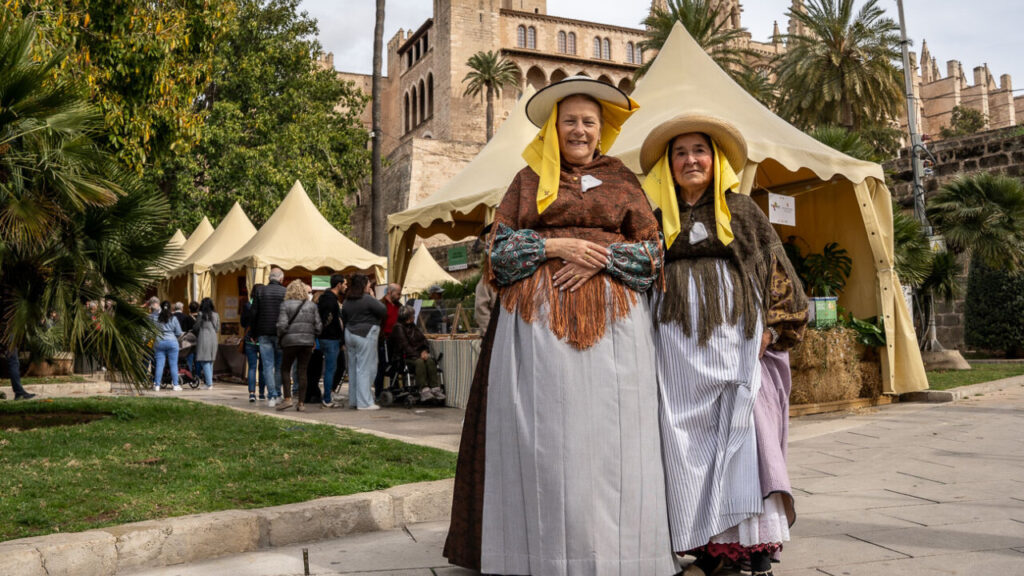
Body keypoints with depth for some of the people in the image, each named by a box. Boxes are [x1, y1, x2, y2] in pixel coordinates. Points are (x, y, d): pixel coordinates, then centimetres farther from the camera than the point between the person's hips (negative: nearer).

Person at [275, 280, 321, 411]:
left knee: (285, 369, 11)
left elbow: (282, 325, -10)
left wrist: (279, 338, 6)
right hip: (308, 341, 3)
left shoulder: (285, 305, -2)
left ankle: (287, 399, 0)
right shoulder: (312, 306, 7)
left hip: (291, 341, -3)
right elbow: (318, 326, 4)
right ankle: (301, 402, 6)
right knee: (303, 371, 6)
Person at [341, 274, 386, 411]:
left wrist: (346, 342, 20)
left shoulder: (347, 301, 10)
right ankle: (364, 402, -6)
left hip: (350, 335, 8)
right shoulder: (368, 299, -13)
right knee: (365, 368, -5)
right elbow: (383, 311, -12)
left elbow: (344, 319, 15)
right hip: (365, 335, -8)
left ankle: (353, 400, 19)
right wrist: (374, 298, 0)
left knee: (353, 367, 14)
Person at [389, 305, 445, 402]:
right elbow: (404, 346, -11)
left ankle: (435, 388, -34)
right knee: (419, 362, -35)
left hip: (417, 353, 6)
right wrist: (418, 355, -18)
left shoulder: (413, 326, 21)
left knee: (430, 360, -25)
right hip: (405, 357, -6)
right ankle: (424, 390, -40)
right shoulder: (398, 327, -2)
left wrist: (424, 351, -1)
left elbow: (423, 339, 20)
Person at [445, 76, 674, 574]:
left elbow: (653, 251, 8)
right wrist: (556, 245, -8)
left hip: (613, 318, 1)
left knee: (608, 430, -4)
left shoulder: (622, 181, 15)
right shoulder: (529, 180, 14)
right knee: (545, 430, -5)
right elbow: (499, 247, 7)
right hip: (539, 317, 0)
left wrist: (600, 259, -8)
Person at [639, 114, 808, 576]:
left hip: (734, 334, -1)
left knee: (741, 432, -5)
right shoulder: (657, 212, 14)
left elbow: (774, 266, 9)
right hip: (677, 342, 1)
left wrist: (772, 326, -1)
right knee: (686, 438, -2)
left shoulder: (740, 209, 12)